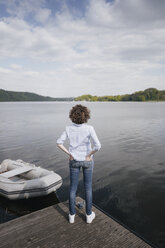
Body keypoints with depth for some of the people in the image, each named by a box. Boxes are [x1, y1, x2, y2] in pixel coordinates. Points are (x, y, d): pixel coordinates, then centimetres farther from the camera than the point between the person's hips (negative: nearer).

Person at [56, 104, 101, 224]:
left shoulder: (69, 128, -12)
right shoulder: (89, 128, -20)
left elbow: (59, 143, -10)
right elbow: (97, 145, -27)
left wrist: (69, 154, -3)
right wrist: (89, 155, -11)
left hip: (74, 160, 2)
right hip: (87, 160, -2)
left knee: (73, 187, 18)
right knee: (88, 187, 17)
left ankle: (72, 215, 31)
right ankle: (89, 215, 31)